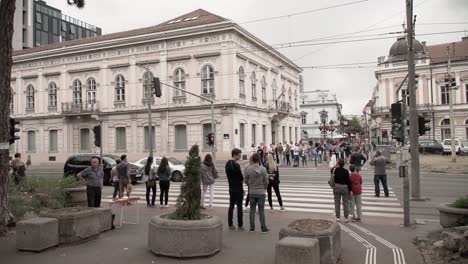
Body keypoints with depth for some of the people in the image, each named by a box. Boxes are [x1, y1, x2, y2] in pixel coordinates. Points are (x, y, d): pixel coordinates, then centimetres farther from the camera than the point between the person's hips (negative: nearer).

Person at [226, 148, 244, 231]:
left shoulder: (227, 163, 9)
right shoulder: (235, 165, -19)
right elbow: (241, 177, -16)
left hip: (231, 188, 8)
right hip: (238, 189, -8)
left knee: (231, 206, 11)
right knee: (239, 207, 0)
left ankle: (230, 225, 15)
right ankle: (240, 225, 5)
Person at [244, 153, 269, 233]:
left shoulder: (248, 169, -9)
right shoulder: (263, 169, -13)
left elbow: (245, 180, -1)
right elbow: (265, 181, -7)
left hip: (252, 193, 2)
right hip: (261, 193, -2)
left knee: (252, 210, 13)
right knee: (261, 210, 6)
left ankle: (252, 227, 19)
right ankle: (263, 228, 12)